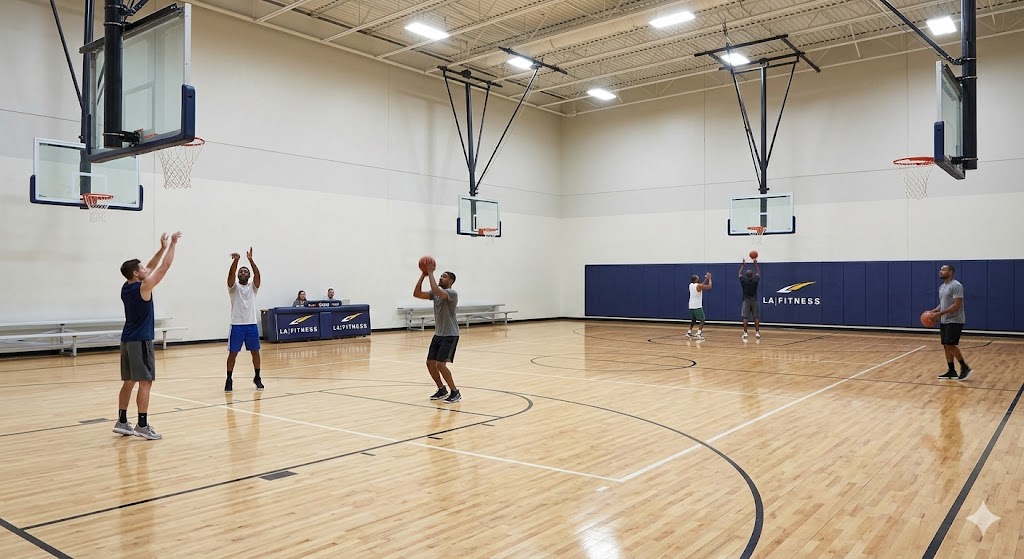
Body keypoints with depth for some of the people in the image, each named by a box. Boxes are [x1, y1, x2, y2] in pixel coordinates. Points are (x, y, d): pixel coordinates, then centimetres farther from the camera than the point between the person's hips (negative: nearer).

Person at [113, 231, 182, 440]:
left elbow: (151, 268, 19)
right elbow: (164, 267, -11)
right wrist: (172, 244, -2)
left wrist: (162, 248, 19)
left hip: (128, 340, 9)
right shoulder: (143, 287, -14)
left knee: (128, 382, 13)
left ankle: (122, 422, 17)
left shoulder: (126, 287, 9)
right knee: (145, 383, -6)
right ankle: (142, 426, -5)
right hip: (140, 341, -9)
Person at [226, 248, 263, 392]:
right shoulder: (234, 287, 2)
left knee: (255, 352, 7)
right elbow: (231, 275, -18)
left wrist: (251, 260, -26)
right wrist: (235, 260, -36)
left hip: (252, 325, 2)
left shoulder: (253, 287, 6)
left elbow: (257, 274, -12)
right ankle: (229, 380, 11)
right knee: (233, 353, 1)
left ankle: (257, 378, 21)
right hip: (237, 325, -2)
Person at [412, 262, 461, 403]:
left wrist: (430, 273, -28)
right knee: (430, 363, 6)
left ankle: (455, 392, -2)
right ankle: (442, 390, 23)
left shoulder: (452, 293, -17)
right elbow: (416, 294, -3)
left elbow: (437, 291, -37)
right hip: (438, 334, 8)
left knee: (440, 364, -15)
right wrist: (423, 275, -9)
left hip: (450, 335, -8)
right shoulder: (435, 293, 7)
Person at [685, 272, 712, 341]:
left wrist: (706, 279, 23)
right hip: (697, 306, -8)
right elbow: (709, 286, -9)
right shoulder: (699, 286, -15)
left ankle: (689, 332, 29)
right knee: (702, 320, -4)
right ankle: (698, 334, -18)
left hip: (691, 306, 8)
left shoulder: (691, 285, 9)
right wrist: (709, 278, 3)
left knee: (693, 320, 25)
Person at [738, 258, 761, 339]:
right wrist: (755, 264, 18)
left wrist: (743, 265, 16)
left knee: (745, 318, 0)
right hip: (754, 301, 1)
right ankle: (757, 333, 3)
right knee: (756, 318, 4)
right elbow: (758, 273, 13)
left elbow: (740, 274, 11)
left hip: (746, 301, -1)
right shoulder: (755, 280, -6)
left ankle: (745, 333, -3)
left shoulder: (743, 281, -8)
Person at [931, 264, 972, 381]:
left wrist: (940, 313, -24)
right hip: (945, 321, 9)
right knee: (946, 346, 7)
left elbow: (957, 305, -22)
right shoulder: (942, 287, 14)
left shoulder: (956, 286, -16)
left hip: (954, 321, -9)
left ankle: (965, 367, 1)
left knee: (950, 345, -12)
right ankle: (951, 371, 12)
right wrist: (933, 311, 6)